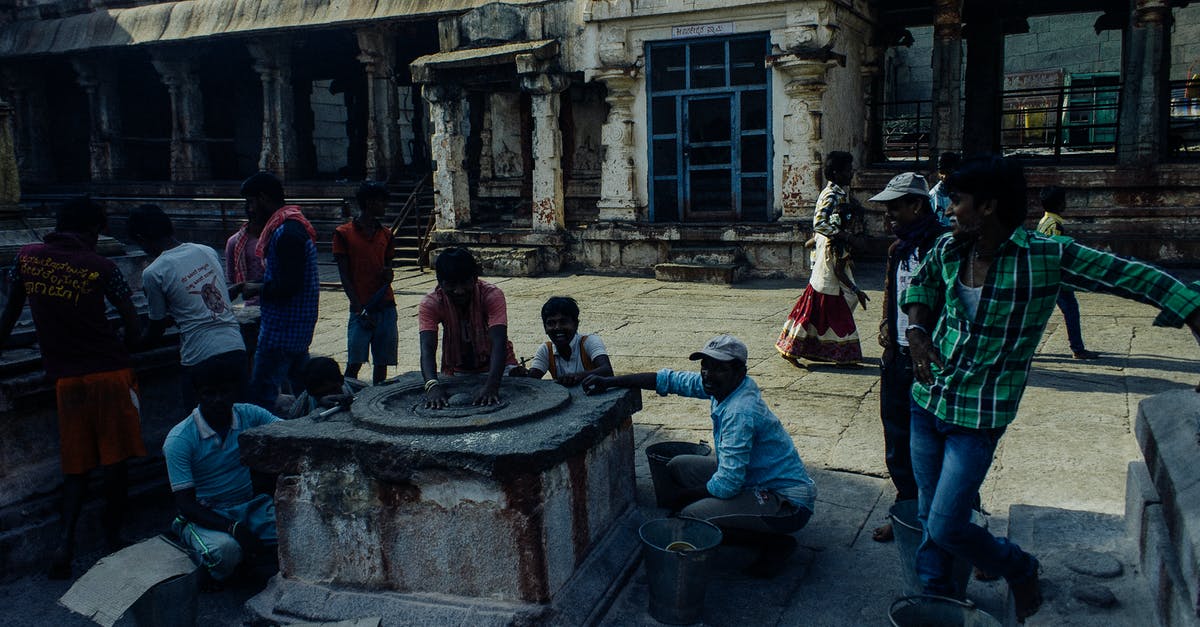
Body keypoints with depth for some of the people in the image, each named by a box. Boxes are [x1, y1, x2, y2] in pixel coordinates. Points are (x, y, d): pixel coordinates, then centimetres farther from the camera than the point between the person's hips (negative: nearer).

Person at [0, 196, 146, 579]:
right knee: (115, 459, 5)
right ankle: (113, 538, 14)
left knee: (76, 464, 13)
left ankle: (66, 538, -1)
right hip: (110, 374, -3)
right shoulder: (100, 267, -6)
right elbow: (134, 328, -5)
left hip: (67, 378, 3)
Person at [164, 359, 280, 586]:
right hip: (205, 516, -4)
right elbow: (185, 504, -16)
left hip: (249, 506, 4)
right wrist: (233, 528, -28)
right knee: (224, 549, -37)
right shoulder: (179, 439, -13)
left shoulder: (249, 415, -2)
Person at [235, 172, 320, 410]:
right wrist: (261, 288, 11)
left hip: (281, 328, -10)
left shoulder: (286, 233, -19)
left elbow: (288, 287, -24)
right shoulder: (293, 225, 14)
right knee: (302, 387, 17)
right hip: (298, 327, 10)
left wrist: (258, 289, -9)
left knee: (261, 395, -6)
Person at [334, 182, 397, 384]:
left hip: (386, 307, 4)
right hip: (361, 309, -4)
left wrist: (388, 274, -3)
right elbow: (344, 276, -3)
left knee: (382, 362, 5)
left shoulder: (385, 234, 14)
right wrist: (360, 309, -10)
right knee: (354, 363, -7)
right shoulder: (344, 233, 0)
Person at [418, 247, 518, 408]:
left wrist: (491, 384, -52)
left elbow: (499, 343, -35)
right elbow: (427, 348, -32)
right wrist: (432, 385, -52)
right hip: (457, 369, 1)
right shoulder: (430, 304, -21)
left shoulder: (492, 295, -25)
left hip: (495, 364, -1)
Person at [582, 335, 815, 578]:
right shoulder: (724, 386, -2)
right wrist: (609, 382, 2)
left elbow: (726, 486, -27)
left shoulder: (741, 413, -28)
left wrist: (680, 496, -9)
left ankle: (775, 543, -5)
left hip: (788, 502, -10)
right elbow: (670, 380, 7)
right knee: (678, 466, 10)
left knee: (691, 515, -24)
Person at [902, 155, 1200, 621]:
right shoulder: (948, 249, -2)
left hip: (980, 416, -5)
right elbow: (921, 285, 17)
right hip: (927, 400, 5)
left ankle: (1019, 569, 26)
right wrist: (917, 330, 0)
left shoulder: (1047, 256, -16)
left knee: (946, 527, -5)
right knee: (928, 516, 13)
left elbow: (1136, 278, -10)